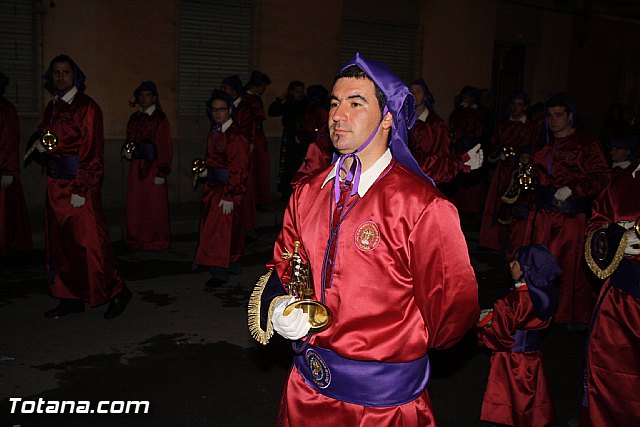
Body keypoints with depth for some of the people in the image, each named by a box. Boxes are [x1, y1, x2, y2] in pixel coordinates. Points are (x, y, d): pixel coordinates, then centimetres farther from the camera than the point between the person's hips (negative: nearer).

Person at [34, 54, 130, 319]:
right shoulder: (52, 108, 15)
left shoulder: (86, 107, -8)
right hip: (56, 184, 8)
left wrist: (81, 189, -19)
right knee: (59, 244, 11)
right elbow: (42, 139, 24)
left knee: (89, 242, -8)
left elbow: (92, 152, -14)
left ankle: (116, 293, 5)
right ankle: (70, 298, 21)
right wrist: (40, 148, -1)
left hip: (80, 185, -8)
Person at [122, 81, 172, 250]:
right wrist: (126, 151, -1)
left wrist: (162, 172, -14)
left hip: (152, 168, -5)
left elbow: (165, 147, -9)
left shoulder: (160, 119, -6)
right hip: (136, 168, 6)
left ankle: (155, 240, 13)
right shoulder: (134, 118, 12)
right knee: (135, 204, 8)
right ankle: (137, 238, 20)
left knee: (153, 206, 1)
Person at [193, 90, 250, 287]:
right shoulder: (214, 132, 10)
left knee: (220, 228, -5)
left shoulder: (236, 136, -17)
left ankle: (220, 272, 5)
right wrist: (205, 171, 7)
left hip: (227, 189, -9)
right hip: (212, 187, 9)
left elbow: (239, 169, -19)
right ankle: (233, 264, 30)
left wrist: (229, 196, -20)